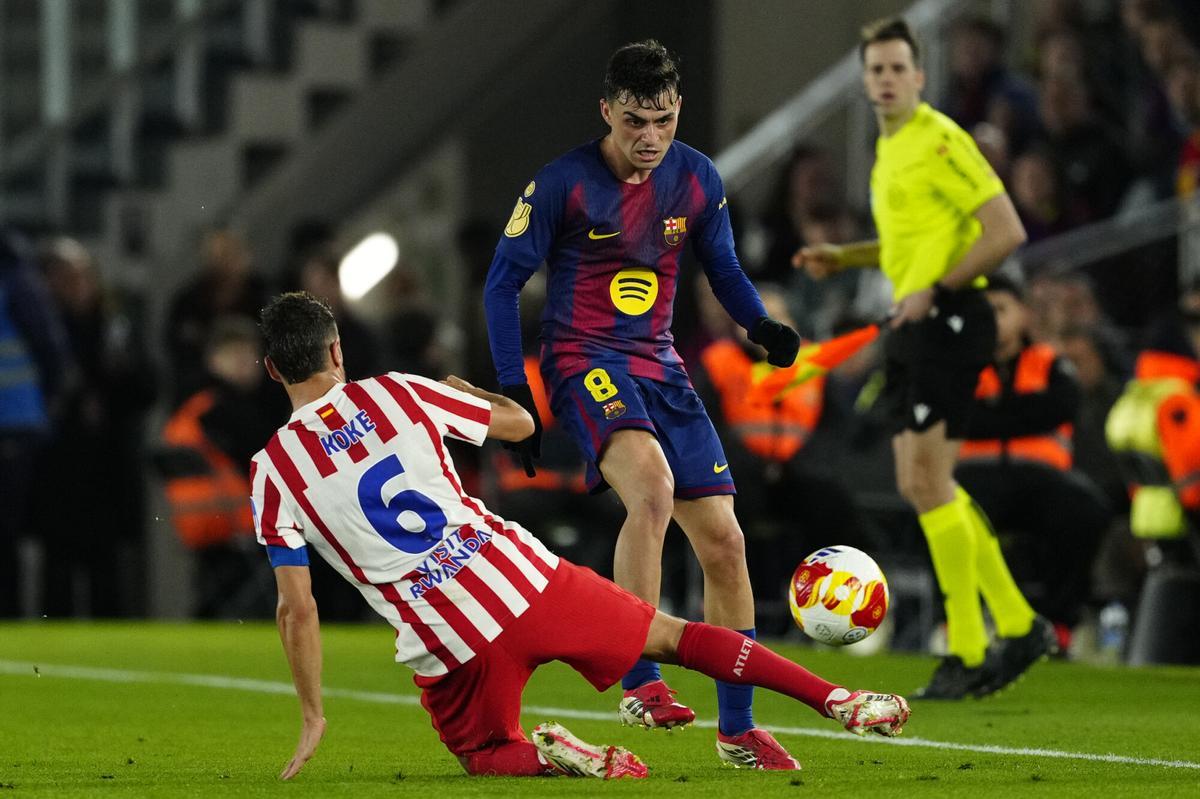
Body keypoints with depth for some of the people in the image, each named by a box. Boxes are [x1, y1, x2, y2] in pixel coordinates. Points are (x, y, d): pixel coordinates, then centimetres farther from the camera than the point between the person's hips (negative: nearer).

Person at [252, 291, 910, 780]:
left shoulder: (272, 473, -1)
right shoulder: (396, 392, 3)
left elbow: (297, 607, -2)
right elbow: (519, 423, 15)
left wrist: (312, 716, 7)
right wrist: (465, 392, 36)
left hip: (448, 645, -1)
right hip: (522, 579, 1)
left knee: (483, 755, 25)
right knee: (669, 635, 18)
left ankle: (543, 757, -11)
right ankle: (840, 700, 12)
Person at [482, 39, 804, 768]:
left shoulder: (697, 180, 1)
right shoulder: (562, 185, -11)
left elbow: (723, 269, 14)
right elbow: (504, 282, -4)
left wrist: (763, 326, -7)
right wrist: (514, 393, -9)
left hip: (661, 366, 5)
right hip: (586, 360, -5)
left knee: (723, 539, 1)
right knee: (652, 486, -33)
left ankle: (738, 729, 13)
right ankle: (639, 681, -29)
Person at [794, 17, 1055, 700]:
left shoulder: (941, 141, -12)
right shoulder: (890, 149, 18)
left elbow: (1008, 231, -17)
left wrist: (935, 288, -19)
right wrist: (844, 258, 19)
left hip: (949, 320, -10)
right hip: (915, 323, 10)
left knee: (927, 482, -12)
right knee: (923, 487, 9)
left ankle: (968, 653, -6)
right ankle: (1018, 625, 17)